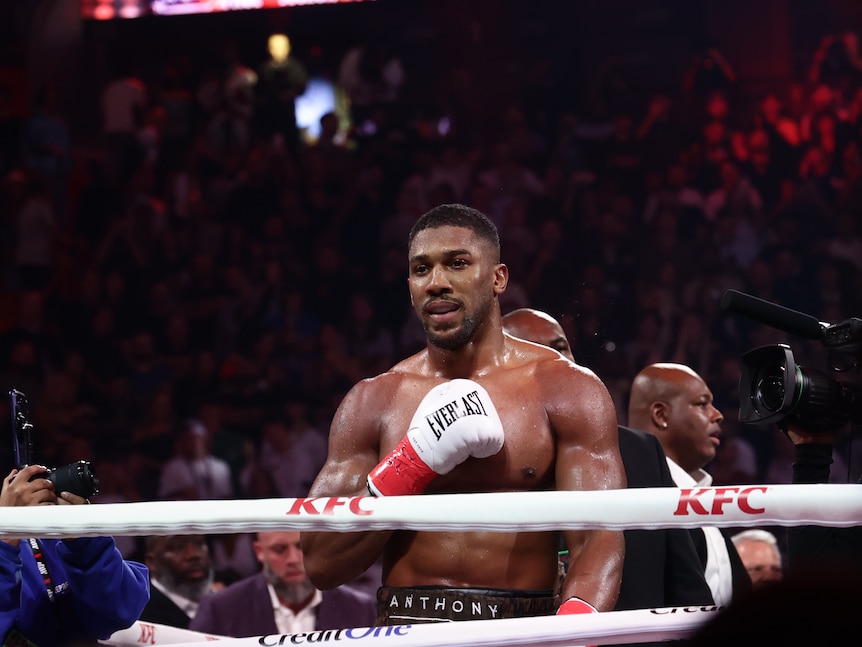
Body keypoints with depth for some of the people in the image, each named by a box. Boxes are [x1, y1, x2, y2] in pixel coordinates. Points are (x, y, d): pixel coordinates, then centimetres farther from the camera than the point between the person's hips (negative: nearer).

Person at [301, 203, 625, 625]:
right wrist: (416, 461, -6)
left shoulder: (567, 391, 4)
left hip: (527, 633, -2)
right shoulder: (371, 402, 10)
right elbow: (321, 565, 5)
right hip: (407, 630, 2)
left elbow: (598, 539, -6)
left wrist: (573, 634, -26)